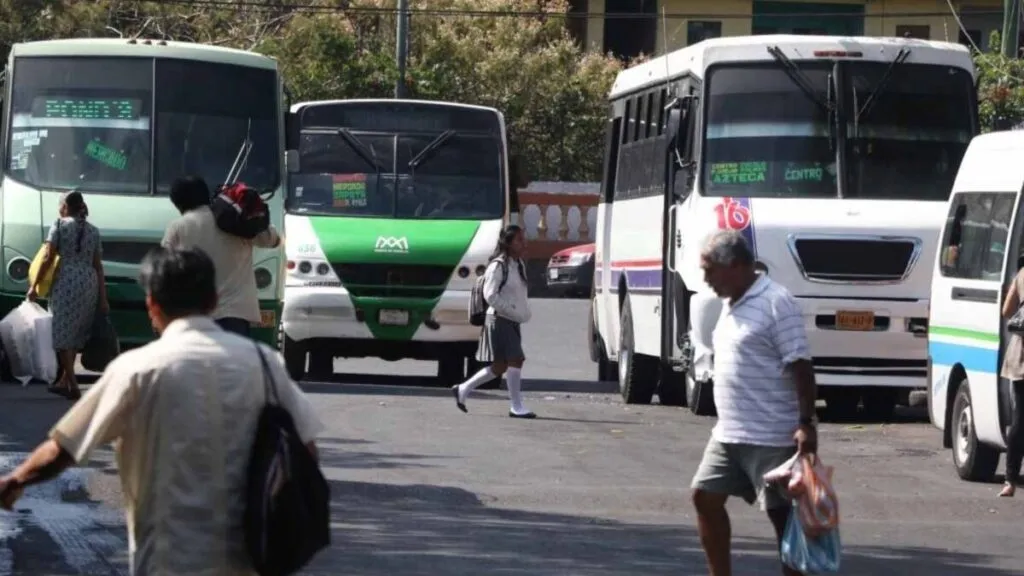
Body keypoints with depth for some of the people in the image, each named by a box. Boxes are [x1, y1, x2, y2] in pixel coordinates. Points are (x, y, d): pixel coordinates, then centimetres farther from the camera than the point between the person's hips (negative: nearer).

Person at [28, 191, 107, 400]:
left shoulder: (60, 225, 0)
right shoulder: (93, 231, 14)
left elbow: (48, 258, -7)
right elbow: (98, 266, 10)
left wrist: (34, 285, -3)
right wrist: (103, 298, 9)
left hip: (67, 281, -5)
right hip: (90, 281, 5)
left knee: (63, 331, -1)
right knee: (76, 333, 15)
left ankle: (73, 386, -8)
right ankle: (64, 381, 23)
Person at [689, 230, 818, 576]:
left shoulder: (776, 303, -15)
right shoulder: (732, 305, 13)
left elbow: (800, 366, -18)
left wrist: (806, 424, -22)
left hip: (771, 438, -9)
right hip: (727, 434, 9)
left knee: (782, 514, -3)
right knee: (705, 497, 11)